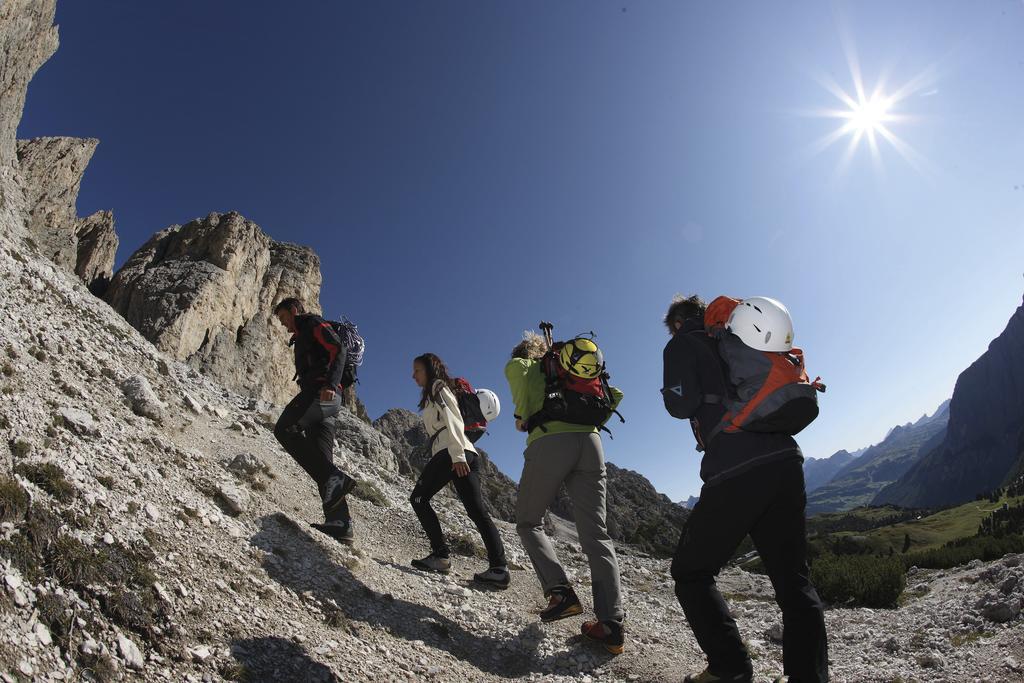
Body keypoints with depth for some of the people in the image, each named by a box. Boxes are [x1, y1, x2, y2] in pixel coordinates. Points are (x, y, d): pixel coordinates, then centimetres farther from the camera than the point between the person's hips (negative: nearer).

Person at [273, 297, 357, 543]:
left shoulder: (314, 324, 8)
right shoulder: (302, 338, 36)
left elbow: (338, 350, -10)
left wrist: (331, 384, -25)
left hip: (322, 392, -9)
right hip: (325, 401, 9)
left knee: (285, 429, -24)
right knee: (321, 459, -2)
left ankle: (335, 479, -31)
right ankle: (339, 522, -11)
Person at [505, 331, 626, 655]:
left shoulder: (520, 365, 18)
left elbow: (515, 370, -8)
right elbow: (615, 394, 24)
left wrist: (521, 415, 1)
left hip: (549, 442, -4)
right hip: (590, 443, 4)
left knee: (528, 522, 14)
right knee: (595, 533, 4)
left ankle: (560, 591, -3)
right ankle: (612, 625, -3)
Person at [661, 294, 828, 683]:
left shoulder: (683, 345, 5)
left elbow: (682, 405, -9)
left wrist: (670, 394, 13)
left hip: (736, 472, -7)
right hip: (785, 462, 7)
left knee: (691, 572, 8)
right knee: (793, 579, 13)